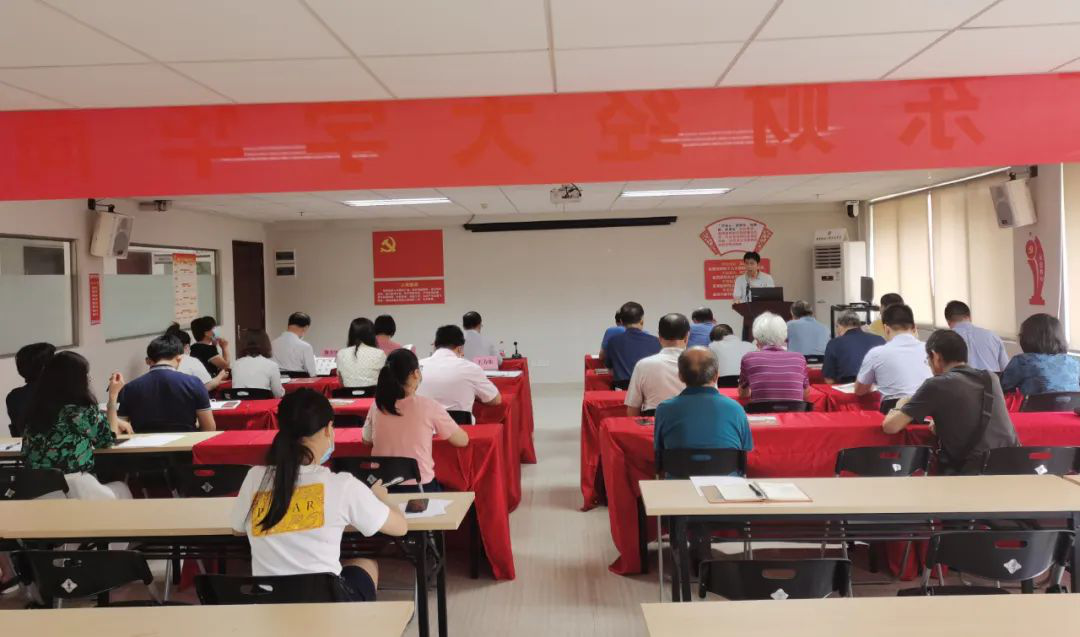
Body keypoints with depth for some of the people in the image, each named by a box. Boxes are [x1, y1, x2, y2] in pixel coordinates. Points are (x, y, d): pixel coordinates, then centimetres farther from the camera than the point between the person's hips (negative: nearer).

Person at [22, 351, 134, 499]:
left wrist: (115, 422, 27)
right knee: (121, 489, 25)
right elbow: (109, 439, 7)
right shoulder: (83, 411, -13)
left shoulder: (36, 408, 5)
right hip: (75, 490, -6)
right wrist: (113, 396, 11)